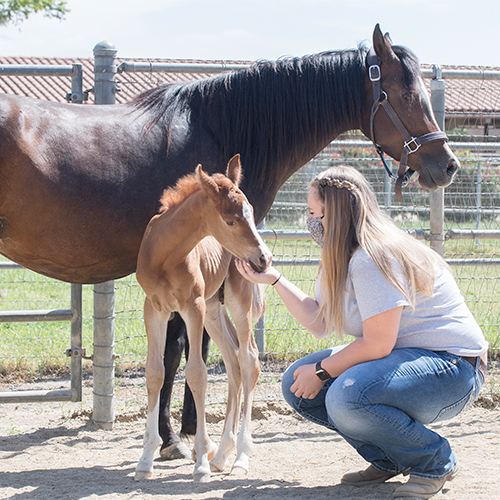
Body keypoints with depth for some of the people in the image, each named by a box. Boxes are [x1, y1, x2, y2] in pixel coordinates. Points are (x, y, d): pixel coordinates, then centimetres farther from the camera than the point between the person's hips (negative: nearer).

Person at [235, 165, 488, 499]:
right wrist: (273, 279, 12)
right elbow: (319, 323, 11)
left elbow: (377, 344, -26)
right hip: (403, 356, 11)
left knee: (346, 399, -35)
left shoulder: (373, 258, -23)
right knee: (297, 385, 5)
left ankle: (435, 462, -10)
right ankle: (389, 460, 14)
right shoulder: (343, 260, 10)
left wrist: (321, 371, -15)